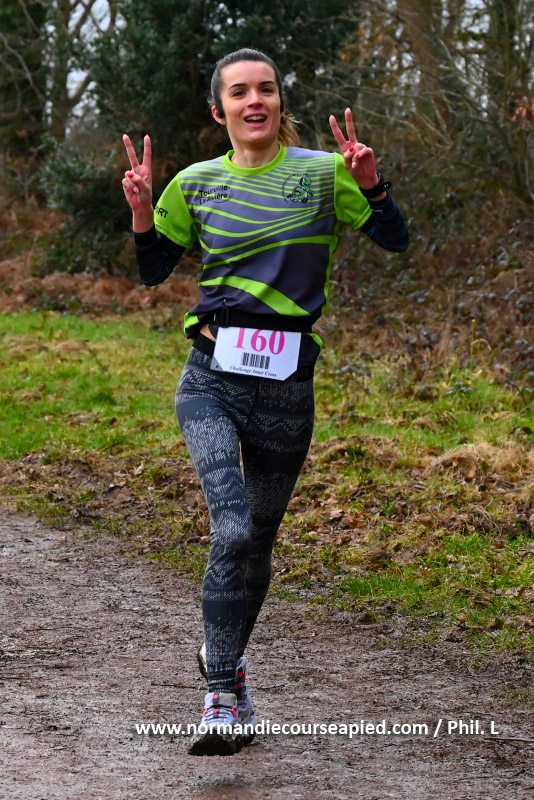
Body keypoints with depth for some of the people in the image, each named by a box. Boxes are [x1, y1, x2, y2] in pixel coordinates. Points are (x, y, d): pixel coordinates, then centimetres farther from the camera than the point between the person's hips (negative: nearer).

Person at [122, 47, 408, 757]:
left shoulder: (321, 173, 2)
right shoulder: (197, 184, 7)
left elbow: (395, 240, 2)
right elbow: (153, 271, 15)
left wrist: (370, 184, -16)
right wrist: (141, 211, -3)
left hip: (287, 387, 1)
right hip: (212, 382, -1)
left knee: (257, 542, 13)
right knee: (233, 529, -21)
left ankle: (223, 654, 40)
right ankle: (222, 701, -16)